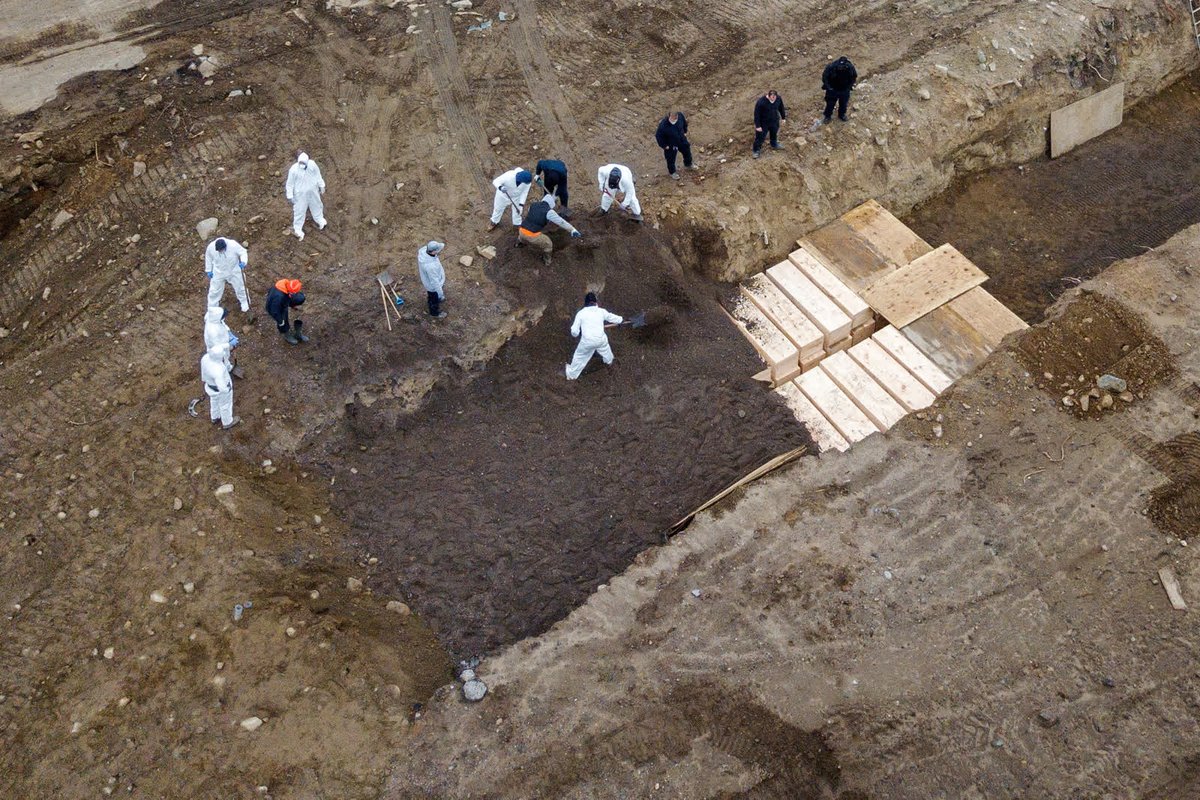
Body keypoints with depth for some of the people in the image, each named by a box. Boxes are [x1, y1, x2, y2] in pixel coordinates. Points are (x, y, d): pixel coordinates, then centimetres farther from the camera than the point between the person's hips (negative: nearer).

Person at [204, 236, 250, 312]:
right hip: (219, 272, 1)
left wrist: (243, 262, -38)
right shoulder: (210, 247, -25)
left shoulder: (233, 245, -32)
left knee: (240, 287, 17)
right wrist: (209, 270, 2)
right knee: (214, 290, 10)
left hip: (234, 271, -1)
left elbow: (243, 252, -18)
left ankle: (245, 304, 43)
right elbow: (208, 257, -4)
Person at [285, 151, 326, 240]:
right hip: (300, 194, -4)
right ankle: (297, 230, 19)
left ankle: (320, 221, 52)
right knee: (299, 210, 5)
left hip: (313, 192, 4)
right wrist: (290, 196, -10)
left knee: (316, 206, 26)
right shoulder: (293, 169, -25)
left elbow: (318, 175, 1)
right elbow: (290, 183, -14)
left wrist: (321, 186, 9)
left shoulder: (312, 164, -17)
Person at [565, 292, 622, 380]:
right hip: (600, 339, 2)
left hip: (587, 341, -2)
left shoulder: (581, 313, -7)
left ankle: (571, 374, 35)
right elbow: (612, 317, 20)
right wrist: (621, 319, 40)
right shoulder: (601, 311, -1)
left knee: (579, 357, 21)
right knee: (605, 349, 37)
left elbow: (574, 331, -6)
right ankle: (608, 360, 67)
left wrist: (575, 333, 19)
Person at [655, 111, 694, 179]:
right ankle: (672, 172, 53)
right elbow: (658, 136, -23)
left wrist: (685, 132, 8)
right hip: (671, 145, -5)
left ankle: (688, 165, 63)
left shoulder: (680, 116, -27)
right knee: (671, 159, 21)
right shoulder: (663, 125, -41)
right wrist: (664, 145, -15)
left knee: (687, 152, 29)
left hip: (682, 140, 5)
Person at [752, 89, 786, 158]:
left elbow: (781, 108, 2)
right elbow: (756, 114, -23)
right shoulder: (761, 102, -33)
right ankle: (756, 150, 32)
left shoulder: (779, 98, -18)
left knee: (774, 133, 28)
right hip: (763, 123, -5)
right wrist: (758, 126, -20)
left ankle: (774, 145, 57)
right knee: (760, 137, 8)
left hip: (774, 121, 5)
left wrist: (783, 117, 14)